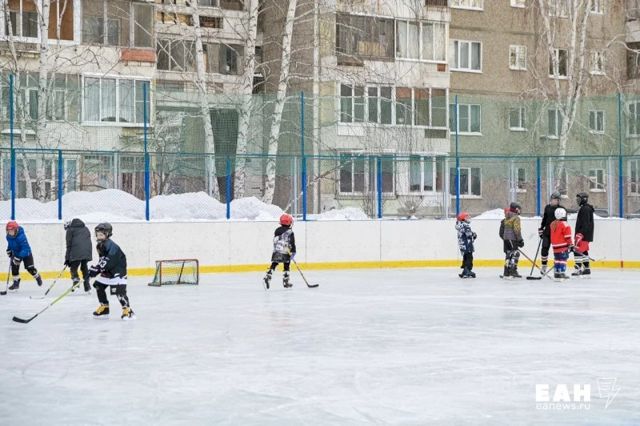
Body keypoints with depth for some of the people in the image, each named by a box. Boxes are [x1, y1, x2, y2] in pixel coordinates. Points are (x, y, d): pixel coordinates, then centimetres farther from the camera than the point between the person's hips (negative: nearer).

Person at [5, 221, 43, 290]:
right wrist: (9, 250, 2)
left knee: (30, 268, -4)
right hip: (15, 253, 6)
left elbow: (25, 248, -40)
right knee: (14, 267, -9)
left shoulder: (21, 236, -37)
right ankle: (16, 283, 3)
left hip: (26, 253, -6)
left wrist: (19, 257, -45)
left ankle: (37, 277, 26)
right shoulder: (9, 236, -13)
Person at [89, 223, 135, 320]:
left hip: (118, 270, -10)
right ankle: (104, 308, 21)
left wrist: (97, 269, -36)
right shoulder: (100, 246, 6)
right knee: (98, 286, 11)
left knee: (119, 290, -20)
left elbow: (108, 261, -33)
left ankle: (127, 310, -15)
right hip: (107, 271, 10)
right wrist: (95, 268, 7)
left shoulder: (111, 246, -25)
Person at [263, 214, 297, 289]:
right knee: (287, 266, 7)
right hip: (285, 252, -4)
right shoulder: (290, 232, -5)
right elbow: (292, 243, -8)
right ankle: (286, 281, 8)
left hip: (276, 251, 4)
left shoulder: (277, 230, 12)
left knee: (273, 265, 6)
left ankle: (268, 277, -9)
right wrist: (293, 252, -3)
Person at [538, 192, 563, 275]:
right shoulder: (547, 207, 8)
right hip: (547, 232, 3)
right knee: (544, 248, -1)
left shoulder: (561, 209, -4)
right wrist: (541, 229, 15)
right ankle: (544, 266, 9)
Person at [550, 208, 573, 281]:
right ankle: (561, 273, -12)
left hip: (555, 245, 8)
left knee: (557, 259, 15)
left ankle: (556, 273, 17)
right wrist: (571, 245, -8)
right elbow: (567, 237, -15)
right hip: (563, 246, -8)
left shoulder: (552, 224, 10)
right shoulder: (565, 225, -15)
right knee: (563, 259, -6)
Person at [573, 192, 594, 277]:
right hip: (585, 234, 11)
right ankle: (587, 269, 18)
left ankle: (578, 269, -18)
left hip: (584, 234, -11)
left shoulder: (585, 209, -15)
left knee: (578, 251, -14)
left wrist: (580, 233, -27)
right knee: (583, 251, 14)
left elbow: (585, 223, -23)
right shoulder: (584, 208, 20)